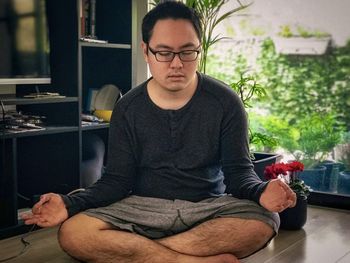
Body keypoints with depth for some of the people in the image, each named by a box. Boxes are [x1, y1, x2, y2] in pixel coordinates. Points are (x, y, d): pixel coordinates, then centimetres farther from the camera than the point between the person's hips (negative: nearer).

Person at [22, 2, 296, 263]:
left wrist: (260, 192, -26)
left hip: (208, 207, 0)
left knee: (263, 221, -31)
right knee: (73, 233, -26)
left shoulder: (225, 102, -2)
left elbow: (238, 171, -2)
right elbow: (117, 179, 1)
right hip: (142, 208, 1)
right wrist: (71, 204, -17)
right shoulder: (128, 108, 1)